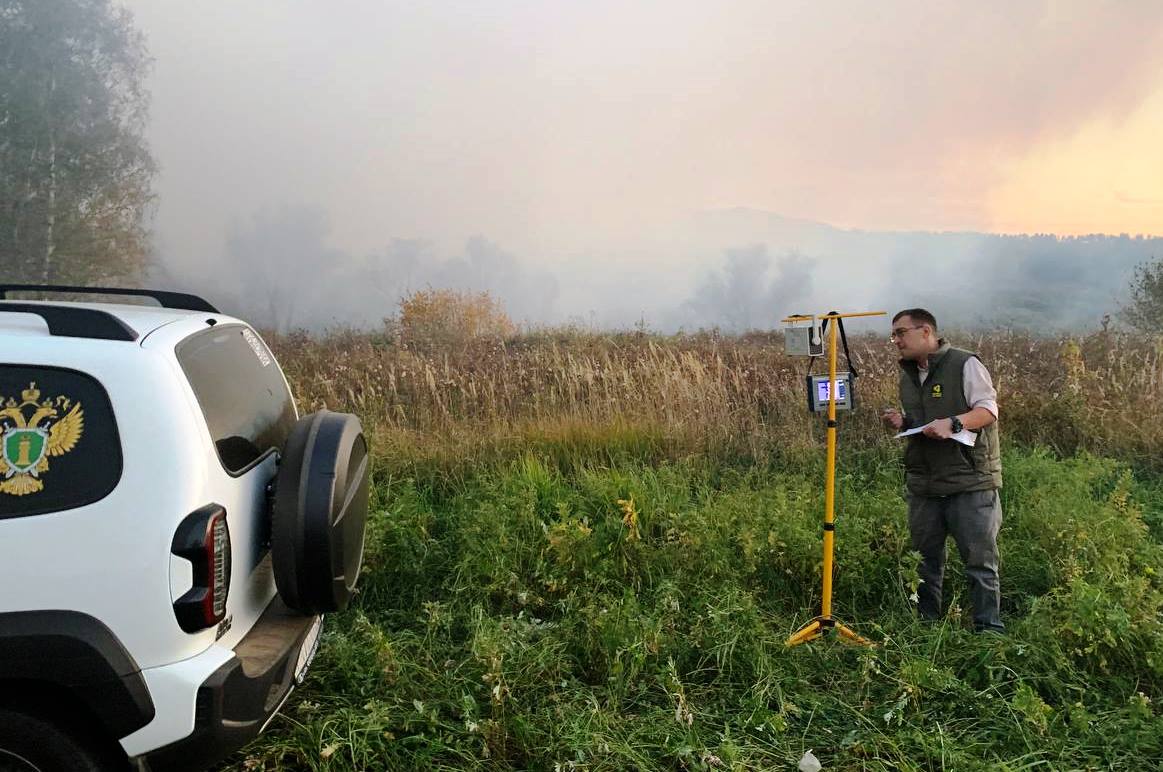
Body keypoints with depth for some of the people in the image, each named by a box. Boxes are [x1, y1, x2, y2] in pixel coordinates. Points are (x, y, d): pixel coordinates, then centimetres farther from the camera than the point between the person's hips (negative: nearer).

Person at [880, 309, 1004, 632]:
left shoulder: (965, 364, -7)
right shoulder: (908, 376, 15)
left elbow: (988, 409, -10)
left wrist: (952, 423, -25)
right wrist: (902, 422, 3)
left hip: (970, 482, -7)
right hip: (923, 484, 7)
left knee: (979, 558, 0)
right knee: (925, 557, 13)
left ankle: (989, 628, 11)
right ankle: (925, 625, 26)